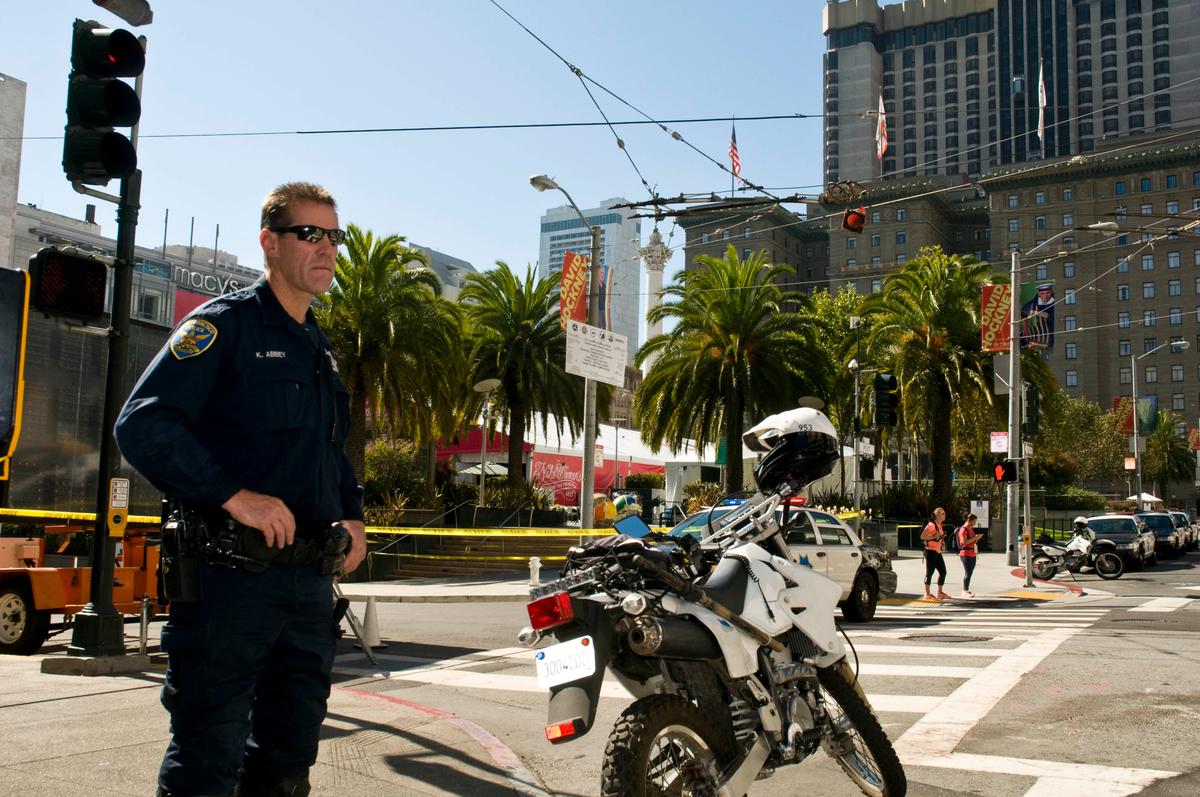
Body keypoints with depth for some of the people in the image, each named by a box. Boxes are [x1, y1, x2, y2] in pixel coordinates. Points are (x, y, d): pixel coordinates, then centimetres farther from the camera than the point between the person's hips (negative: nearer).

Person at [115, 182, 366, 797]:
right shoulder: (226, 323, -5)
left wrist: (352, 514, 12)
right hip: (230, 577, -7)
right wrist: (232, 494, -23)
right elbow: (141, 425, -16)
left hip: (310, 579, 8)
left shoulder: (320, 349, 19)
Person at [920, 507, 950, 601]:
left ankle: (939, 593, 22)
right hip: (930, 551, -10)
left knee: (943, 572, 11)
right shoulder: (931, 524, -13)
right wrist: (934, 537, -25)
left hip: (938, 552, 10)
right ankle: (927, 595, -4)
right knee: (929, 572, -7)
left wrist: (942, 537, 12)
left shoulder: (939, 525, 16)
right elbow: (922, 536, -18)